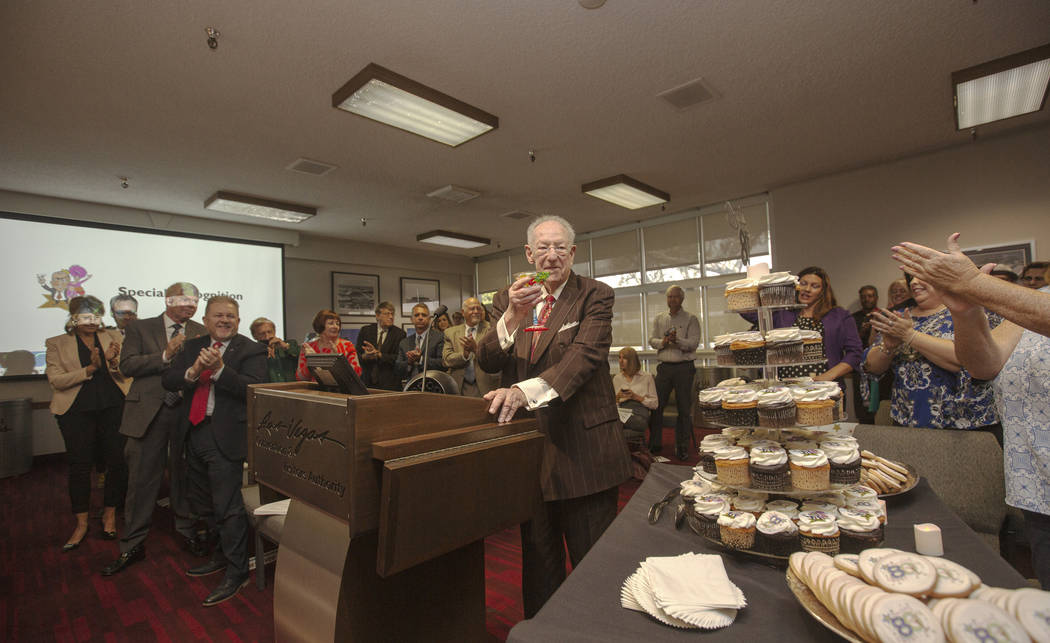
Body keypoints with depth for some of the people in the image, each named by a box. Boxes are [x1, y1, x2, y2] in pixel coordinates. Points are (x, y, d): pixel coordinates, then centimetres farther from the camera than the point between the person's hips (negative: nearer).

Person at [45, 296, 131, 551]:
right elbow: (56, 380, -3)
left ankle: (109, 514, 19)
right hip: (77, 411, -1)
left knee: (119, 462, 0)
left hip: (113, 407, 1)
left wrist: (114, 362, -15)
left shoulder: (114, 337, 9)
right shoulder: (56, 344, 6)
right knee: (79, 466, 4)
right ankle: (81, 524, 20)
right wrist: (90, 369, -17)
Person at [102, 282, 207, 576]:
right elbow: (127, 365, -5)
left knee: (184, 474, 12)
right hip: (149, 412, -1)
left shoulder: (200, 333, 8)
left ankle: (187, 531, 28)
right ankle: (132, 545, 22)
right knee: (142, 478, 6)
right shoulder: (140, 328, 4)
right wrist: (165, 355, -16)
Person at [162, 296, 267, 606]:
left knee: (228, 506, -3)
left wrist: (219, 369, -29)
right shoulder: (193, 346, 11)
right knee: (204, 503, 21)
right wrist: (193, 371, -18)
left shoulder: (251, 350, -8)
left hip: (226, 437, -7)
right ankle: (222, 555, 41)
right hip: (194, 432, 7)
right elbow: (168, 380, 2)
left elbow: (252, 389, -20)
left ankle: (237, 572, 13)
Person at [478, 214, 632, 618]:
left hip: (583, 446, -3)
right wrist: (512, 317, -22)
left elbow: (584, 356, -21)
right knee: (537, 552, 20)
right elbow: (486, 360, -4)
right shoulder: (508, 300, 6)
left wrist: (525, 391, -35)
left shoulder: (595, 296, -5)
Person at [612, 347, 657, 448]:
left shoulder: (647, 377, 12)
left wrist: (636, 397, -5)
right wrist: (617, 397, -5)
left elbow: (655, 404, 8)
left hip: (640, 413, -3)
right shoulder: (616, 378, 21)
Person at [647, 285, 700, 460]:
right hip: (664, 367, 3)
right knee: (656, 405, 1)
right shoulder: (659, 319, 14)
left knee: (684, 409, 1)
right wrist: (662, 342, -13)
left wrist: (678, 340, -24)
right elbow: (652, 340, 8)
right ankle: (655, 444, 13)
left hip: (684, 368, -3)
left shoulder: (691, 319, 4)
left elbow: (693, 343, -7)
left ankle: (682, 447, 12)